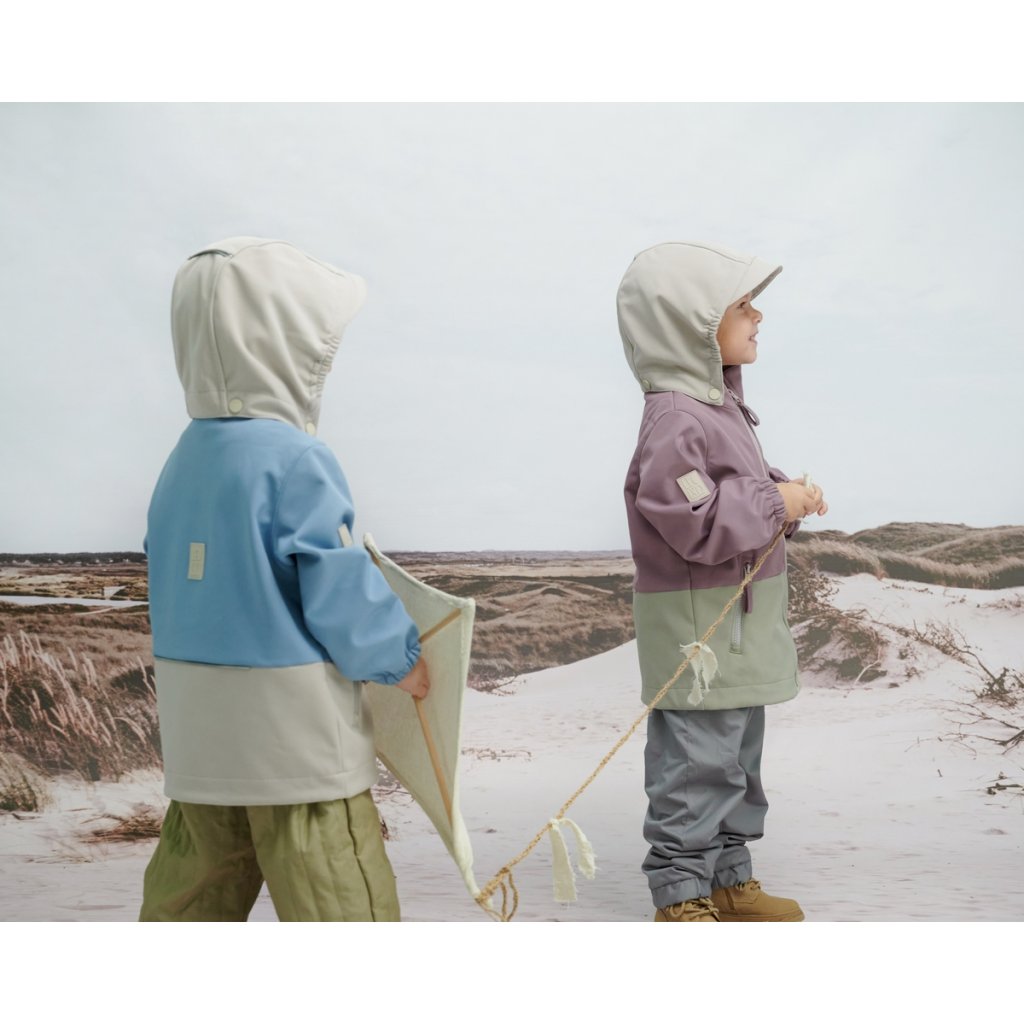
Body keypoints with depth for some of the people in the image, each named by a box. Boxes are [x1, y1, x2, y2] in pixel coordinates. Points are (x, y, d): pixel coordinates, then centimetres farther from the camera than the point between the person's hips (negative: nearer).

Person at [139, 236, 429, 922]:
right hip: (296, 733, -8)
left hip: (196, 731, 8)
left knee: (190, 894, 18)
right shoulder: (295, 460, -16)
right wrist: (401, 657, 1)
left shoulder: (185, 460, 7)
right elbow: (340, 590, -15)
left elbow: (179, 583, 13)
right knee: (342, 901, 1)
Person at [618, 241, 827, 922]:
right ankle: (680, 895, 10)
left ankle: (729, 878, 31)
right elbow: (692, 520, -28)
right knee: (699, 764, -2)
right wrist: (774, 502, -18)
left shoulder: (719, 406, 13)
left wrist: (785, 494, 6)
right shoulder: (675, 419, -21)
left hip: (740, 627, 10)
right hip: (700, 632, -10)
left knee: (738, 759, 19)